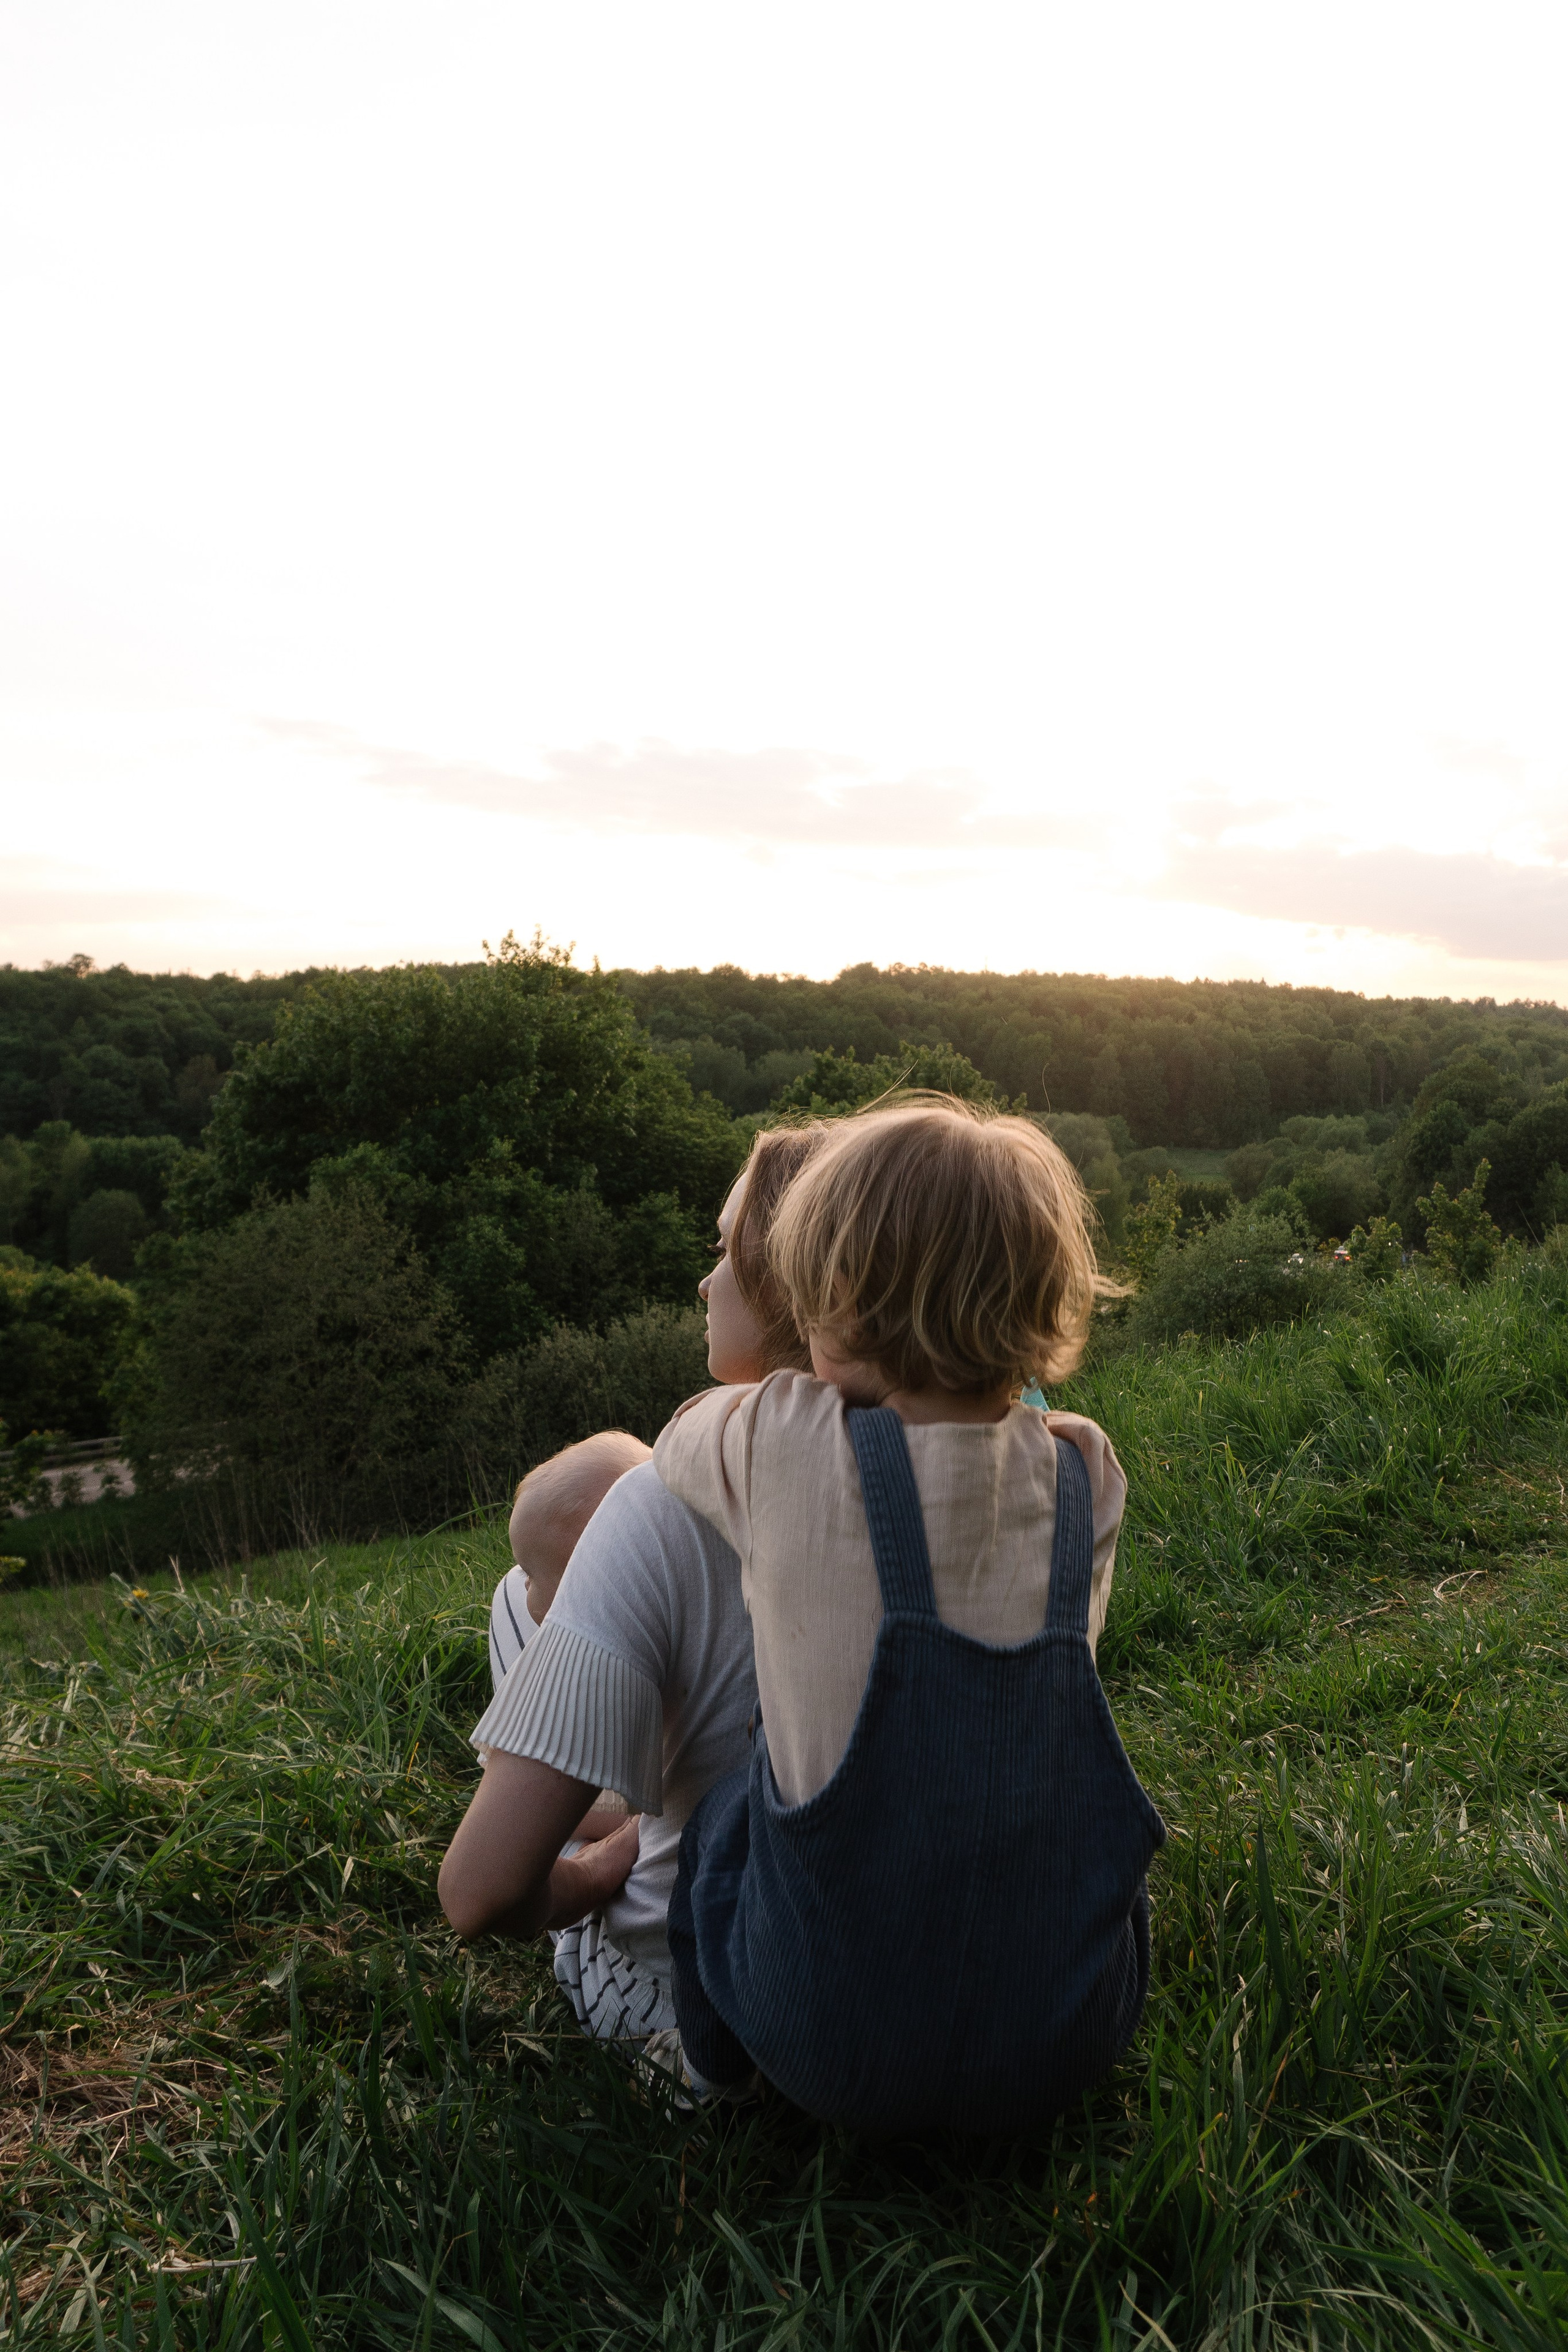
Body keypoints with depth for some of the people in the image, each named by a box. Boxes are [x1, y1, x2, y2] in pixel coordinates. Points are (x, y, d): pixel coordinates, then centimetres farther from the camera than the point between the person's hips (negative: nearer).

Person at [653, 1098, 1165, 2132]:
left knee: (725, 1803, 23)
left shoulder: (780, 1444, -16)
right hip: (1072, 2041, 3)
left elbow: (675, 1442, 7)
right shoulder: (1087, 1473, -7)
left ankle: (715, 2074, 38)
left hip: (838, 2051, -2)